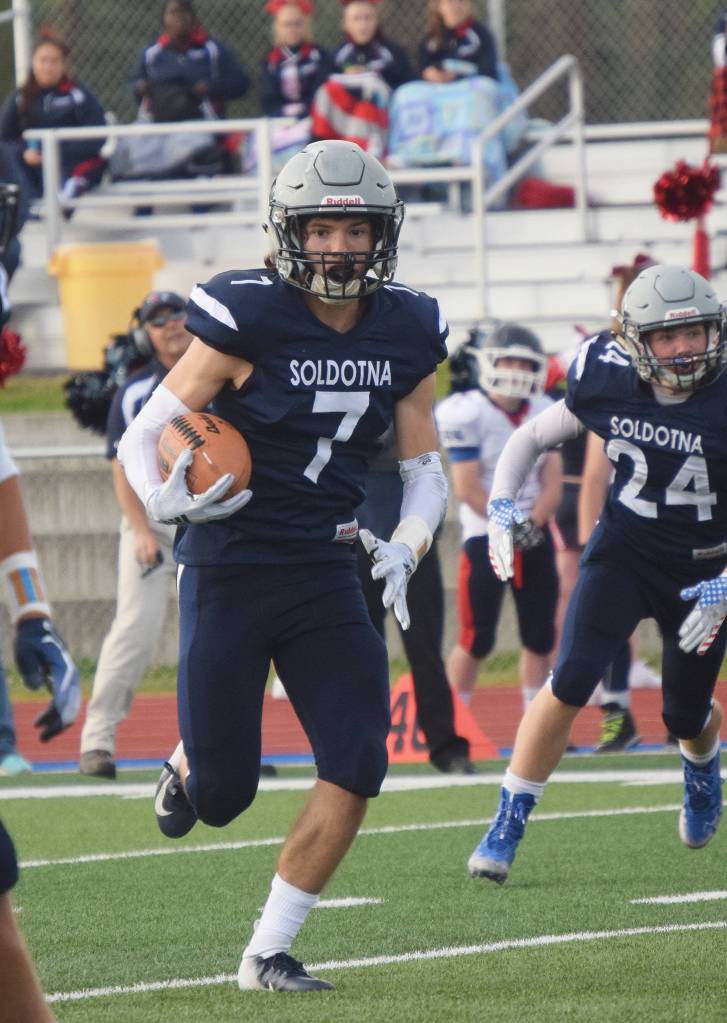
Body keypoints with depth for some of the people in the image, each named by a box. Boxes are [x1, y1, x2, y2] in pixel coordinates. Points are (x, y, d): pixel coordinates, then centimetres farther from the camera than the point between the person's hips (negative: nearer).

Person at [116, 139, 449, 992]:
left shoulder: (406, 334, 2)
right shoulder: (248, 321, -15)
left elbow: (424, 471, 11)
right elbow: (141, 436, -10)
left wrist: (404, 549, -8)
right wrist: (166, 500, -31)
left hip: (325, 577, 4)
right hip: (228, 573, -4)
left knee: (356, 768, -9)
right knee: (221, 796, 2)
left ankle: (268, 952, 3)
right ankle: (188, 765, 41)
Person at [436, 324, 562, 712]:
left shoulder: (544, 413, 6)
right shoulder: (467, 414, -12)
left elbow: (552, 484, 4)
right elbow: (468, 489, -14)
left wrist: (532, 525, -12)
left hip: (534, 538, 6)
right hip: (485, 535, -6)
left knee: (540, 637, 7)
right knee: (476, 640, -7)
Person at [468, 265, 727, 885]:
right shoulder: (611, 384, -12)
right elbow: (531, 439, 4)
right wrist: (502, 508, -11)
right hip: (623, 553, 1)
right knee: (570, 684, -17)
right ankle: (507, 828, -8)